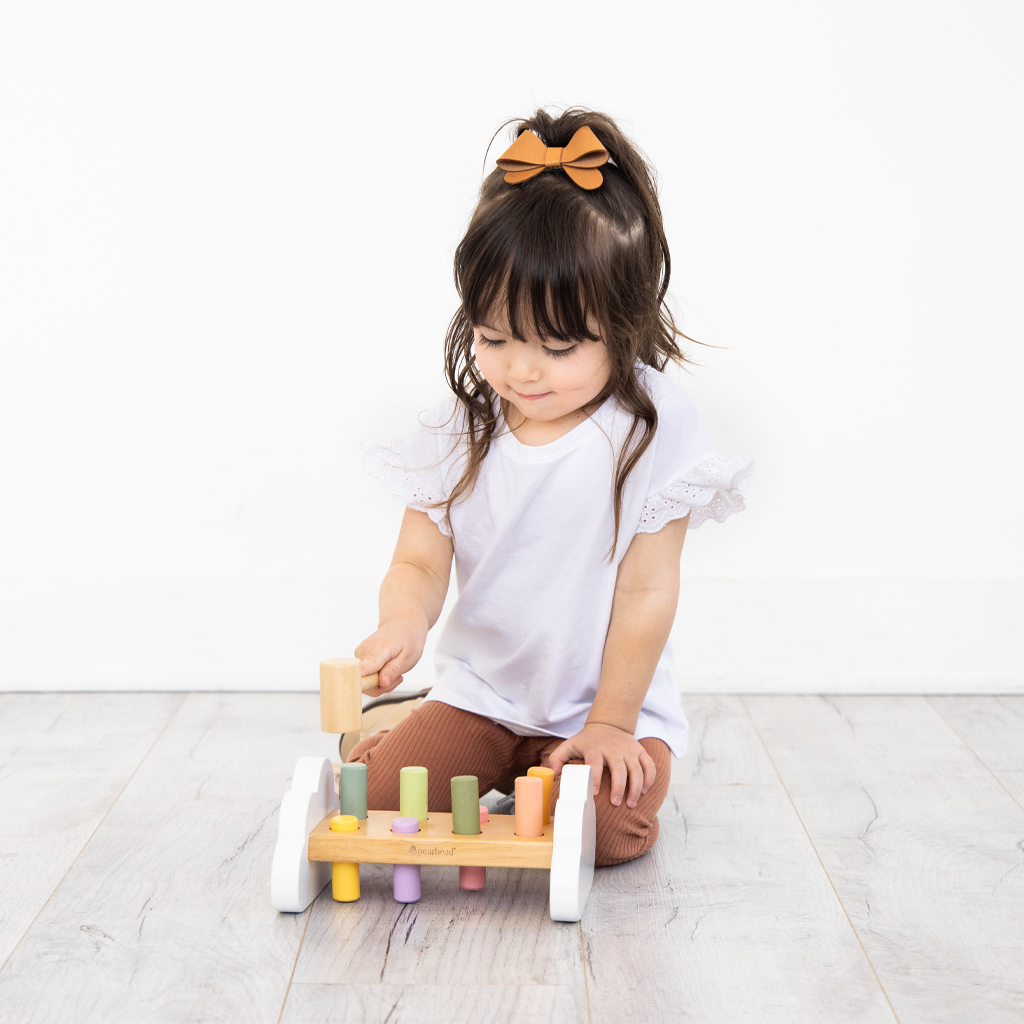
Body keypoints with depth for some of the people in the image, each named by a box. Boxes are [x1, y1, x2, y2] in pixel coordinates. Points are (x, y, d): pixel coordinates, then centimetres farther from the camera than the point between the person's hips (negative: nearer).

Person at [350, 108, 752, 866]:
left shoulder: (652, 427, -14)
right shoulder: (461, 427, -4)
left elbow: (646, 591, -11)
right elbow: (419, 562, -4)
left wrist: (609, 724, -11)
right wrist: (404, 619, -29)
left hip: (607, 704, -2)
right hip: (478, 694, 3)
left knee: (614, 827, -26)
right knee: (372, 794, -15)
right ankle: (493, 774, 15)